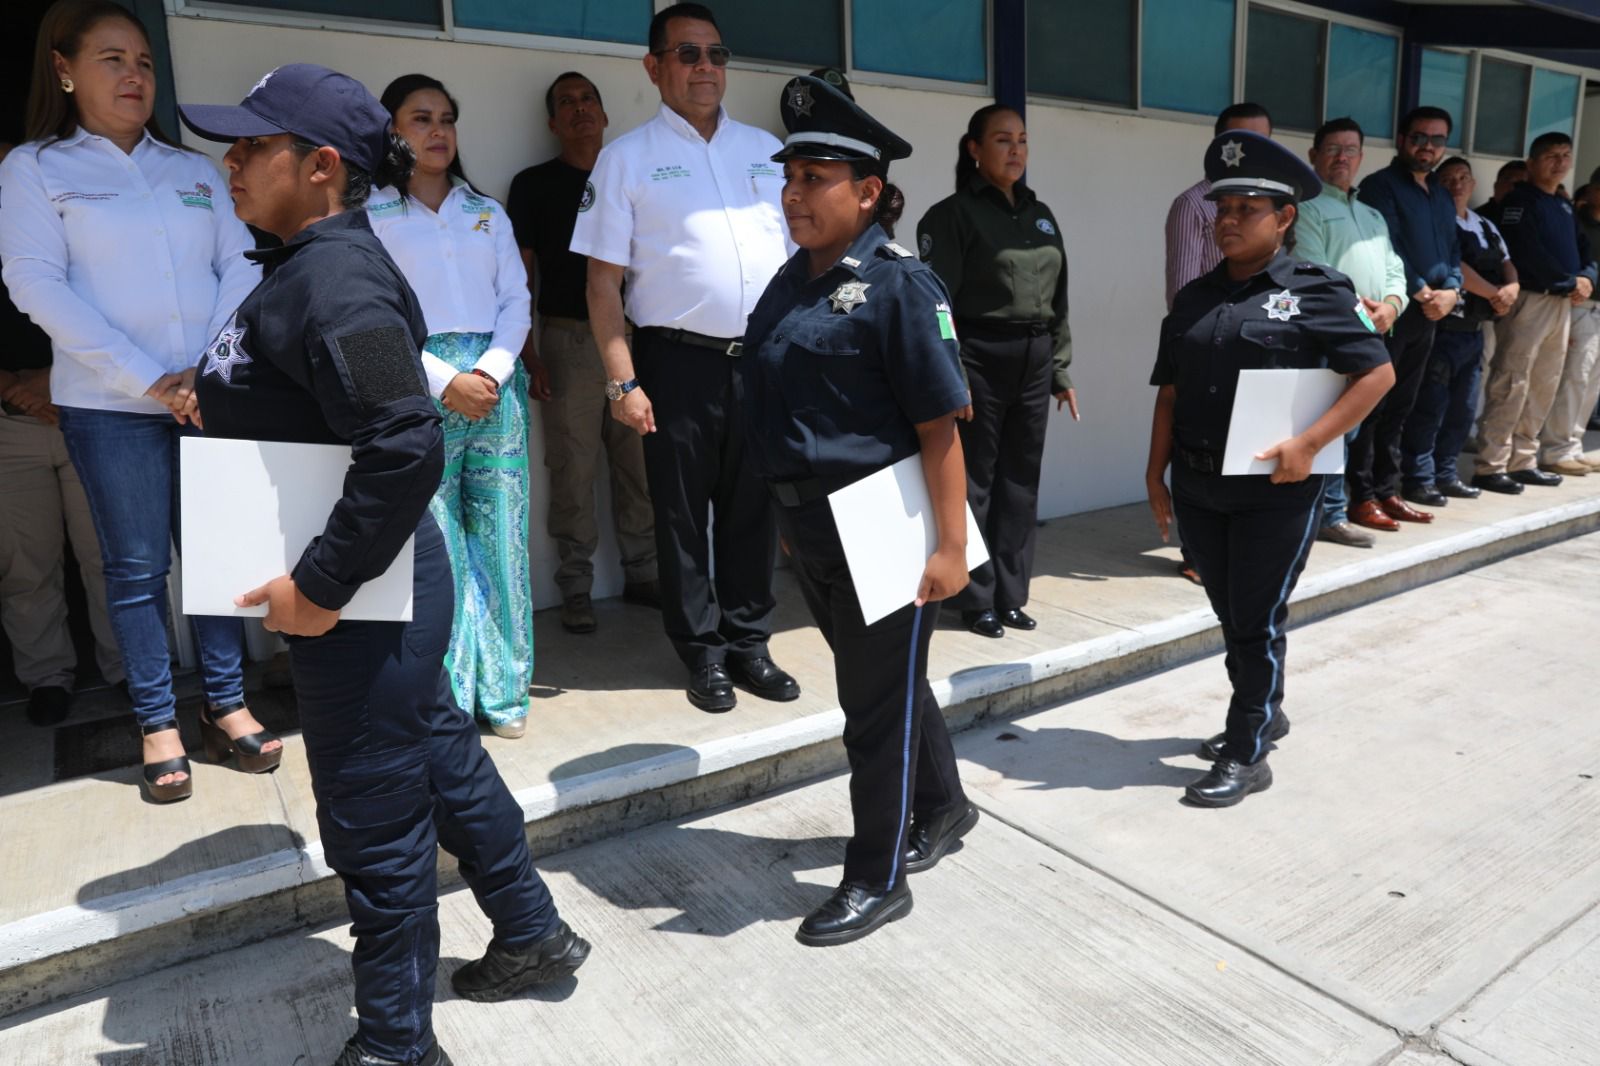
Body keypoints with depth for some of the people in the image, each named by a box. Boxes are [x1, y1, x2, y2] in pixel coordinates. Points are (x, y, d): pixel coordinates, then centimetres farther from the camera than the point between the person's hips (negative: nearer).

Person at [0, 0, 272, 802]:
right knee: (136, 569, 2)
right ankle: (158, 725, 12)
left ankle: (226, 705, 16)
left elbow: (241, 267, 5)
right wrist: (149, 379, -15)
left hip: (211, 397, 3)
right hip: (110, 405, -2)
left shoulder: (195, 171, 15)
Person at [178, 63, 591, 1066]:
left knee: (374, 820, 6)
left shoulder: (334, 282, -21)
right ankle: (534, 934, 43)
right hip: (381, 584, 10)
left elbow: (407, 446, -30)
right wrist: (222, 393, 13)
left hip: (363, 593, -10)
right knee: (439, 758, 22)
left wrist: (321, 587, -26)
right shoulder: (309, 264, 11)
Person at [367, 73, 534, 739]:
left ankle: (501, 693, 13)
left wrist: (491, 370, -6)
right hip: (419, 391, -3)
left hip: (495, 383, 4)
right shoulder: (368, 216, 6)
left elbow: (516, 300, 11)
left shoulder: (487, 213, 18)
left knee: (500, 540, 2)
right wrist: (444, 381, -12)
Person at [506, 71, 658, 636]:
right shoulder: (534, 184, 5)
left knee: (639, 464, 5)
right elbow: (519, 277, 1)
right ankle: (575, 587, 8)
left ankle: (641, 574, 17)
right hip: (569, 340, -3)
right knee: (572, 470, -2)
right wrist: (527, 356, -7)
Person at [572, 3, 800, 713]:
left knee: (753, 510, 8)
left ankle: (749, 644, 22)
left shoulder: (766, 150, 14)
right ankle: (702, 654, 19)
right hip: (679, 361, -3)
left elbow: (799, 253, 15)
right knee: (683, 514, 5)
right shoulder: (628, 157, 3)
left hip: (765, 358, 3)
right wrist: (623, 381, -10)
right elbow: (604, 279, -2)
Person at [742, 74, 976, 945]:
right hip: (809, 527, 8)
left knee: (878, 701, 6)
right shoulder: (790, 282, 9)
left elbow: (939, 426, -17)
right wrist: (790, 513, 16)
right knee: (883, 679, 22)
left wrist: (950, 547, -19)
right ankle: (942, 806, 45)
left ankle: (877, 880, 24)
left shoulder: (897, 284, -13)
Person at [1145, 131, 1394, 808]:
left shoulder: (1316, 291, -6)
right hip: (1197, 486, 5)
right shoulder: (1196, 297, 9)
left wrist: (1309, 445, -18)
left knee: (1256, 622, 3)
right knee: (1229, 614, 17)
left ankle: (1246, 755, 16)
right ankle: (1263, 712, 38)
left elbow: (1377, 374, -9)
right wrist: (1156, 473, 7)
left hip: (1275, 490, -5)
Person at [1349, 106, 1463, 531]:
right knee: (1372, 406, -7)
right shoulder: (1380, 186, -2)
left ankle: (1387, 491, 16)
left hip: (1428, 316, 8)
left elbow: (1453, 251, 17)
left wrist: (1450, 291, -2)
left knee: (1399, 408, 10)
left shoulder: (1443, 196, 21)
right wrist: (1419, 292, -13)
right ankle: (1361, 496, -4)